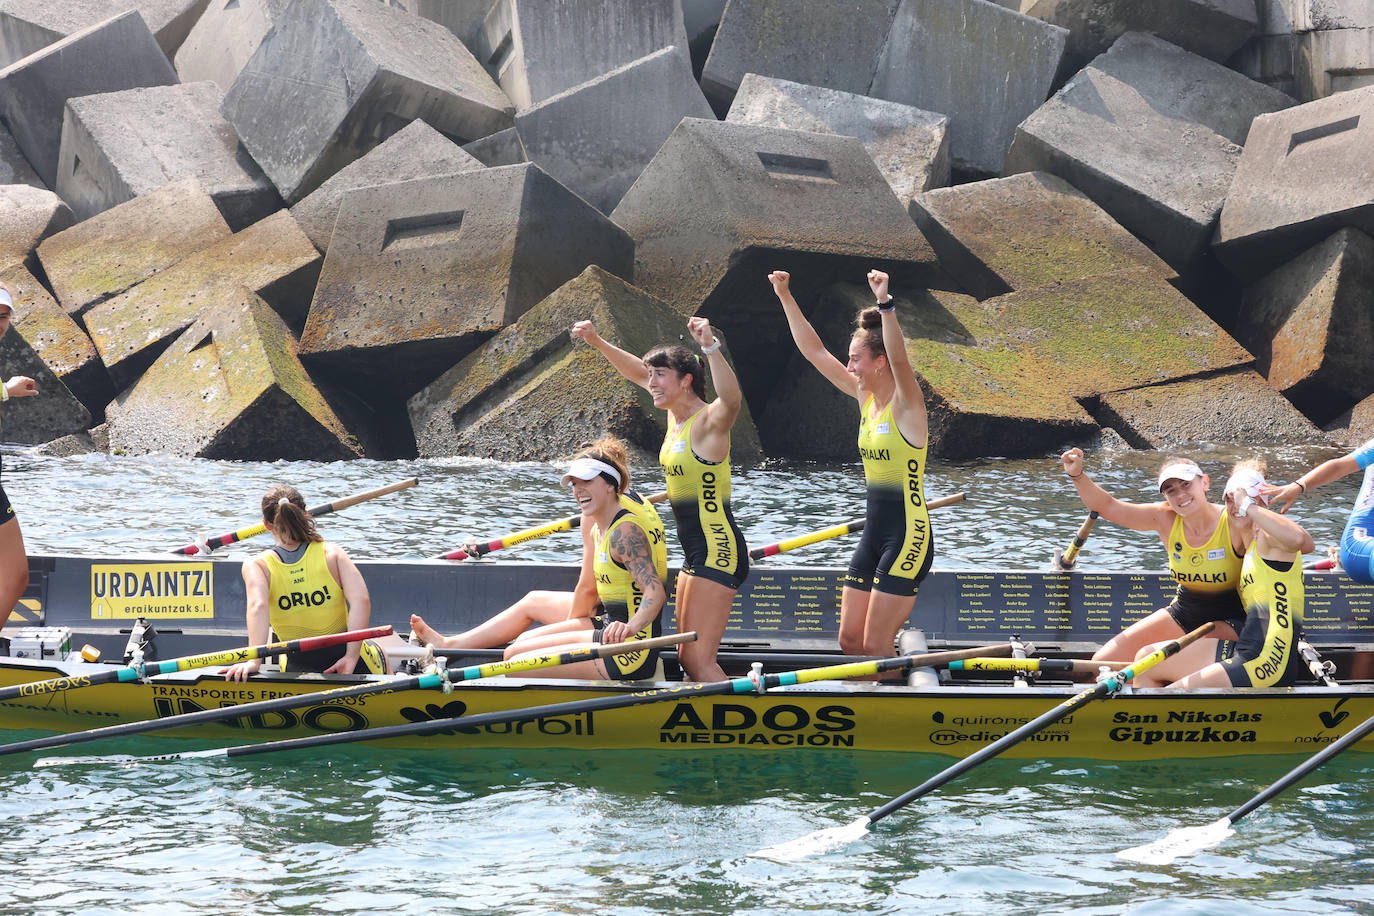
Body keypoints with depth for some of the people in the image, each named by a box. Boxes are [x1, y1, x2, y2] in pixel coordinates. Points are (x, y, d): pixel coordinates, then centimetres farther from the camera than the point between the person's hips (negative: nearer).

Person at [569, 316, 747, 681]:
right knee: (688, 659, 13)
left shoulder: (708, 422, -16)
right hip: (697, 552, 10)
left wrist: (710, 346, -52)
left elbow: (731, 399, -41)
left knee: (699, 662, -14)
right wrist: (596, 341, 22)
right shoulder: (677, 415, 10)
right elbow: (637, 372, 26)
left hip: (719, 552, -10)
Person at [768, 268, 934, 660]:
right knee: (850, 640, 8)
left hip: (907, 535, -8)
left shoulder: (906, 404, -12)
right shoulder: (865, 397, 9)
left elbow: (899, 358, -33)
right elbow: (815, 351, 12)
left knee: (876, 646, -7)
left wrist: (885, 303, -44)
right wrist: (786, 297, 8)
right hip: (873, 535, 8)